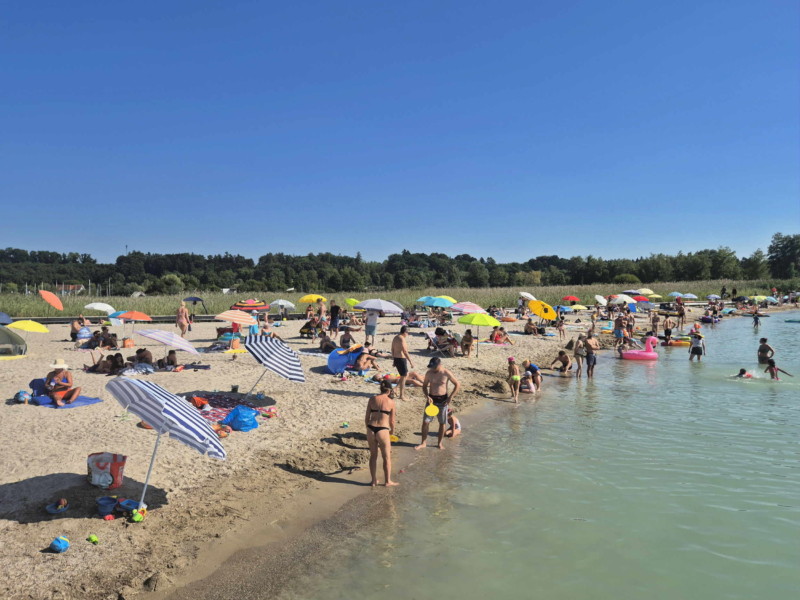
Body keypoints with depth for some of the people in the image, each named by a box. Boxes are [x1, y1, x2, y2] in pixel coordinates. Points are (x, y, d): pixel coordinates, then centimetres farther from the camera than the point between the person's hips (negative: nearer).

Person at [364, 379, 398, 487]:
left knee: (373, 455, 19)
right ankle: (387, 481, 23)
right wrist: (392, 431, 22)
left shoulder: (372, 399, 5)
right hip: (383, 430, -3)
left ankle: (374, 480, 27)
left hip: (371, 429, 3)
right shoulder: (391, 402, -2)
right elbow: (392, 421, 3)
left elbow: (367, 418, 7)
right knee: (387, 457, 14)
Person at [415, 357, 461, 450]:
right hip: (431, 399, 2)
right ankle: (423, 443, 11)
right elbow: (424, 386, 7)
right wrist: (427, 396, -11)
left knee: (442, 423, 8)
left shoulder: (446, 373, -11)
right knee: (425, 421, -1)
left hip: (443, 400, -2)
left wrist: (450, 397, -12)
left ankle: (440, 443, 24)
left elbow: (457, 385, -4)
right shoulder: (429, 373, -4)